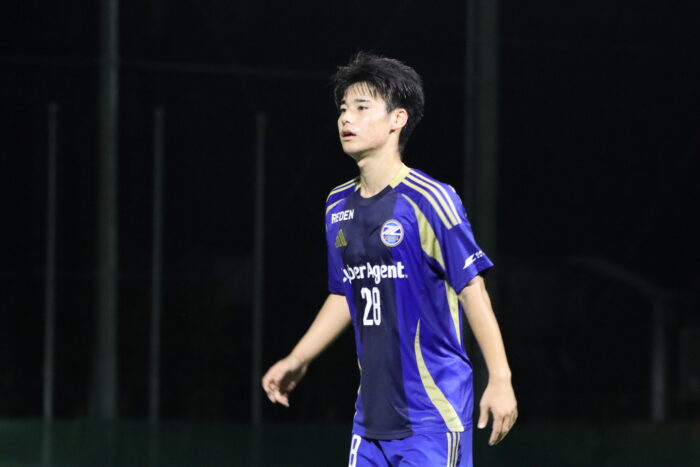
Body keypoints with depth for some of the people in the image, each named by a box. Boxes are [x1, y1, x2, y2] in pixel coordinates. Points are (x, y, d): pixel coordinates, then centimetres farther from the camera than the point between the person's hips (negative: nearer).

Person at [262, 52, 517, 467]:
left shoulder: (430, 200, -10)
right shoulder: (339, 206, 11)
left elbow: (472, 288, -10)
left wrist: (500, 379, -14)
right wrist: (298, 361, 23)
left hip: (434, 412, -7)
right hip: (373, 413, 7)